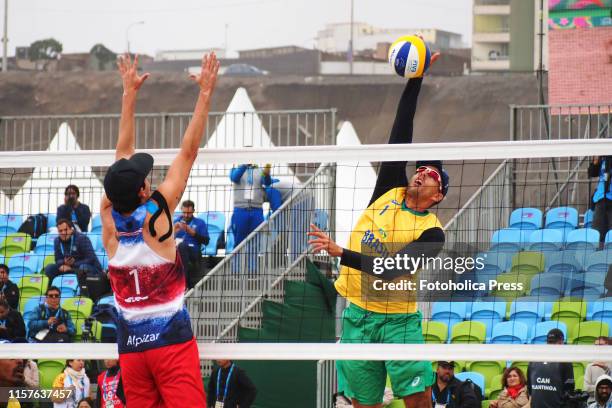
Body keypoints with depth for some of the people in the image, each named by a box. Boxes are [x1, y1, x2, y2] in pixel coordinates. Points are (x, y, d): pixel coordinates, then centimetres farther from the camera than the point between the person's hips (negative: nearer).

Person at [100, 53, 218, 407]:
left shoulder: (109, 217, -1)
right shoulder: (158, 212, -11)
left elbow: (124, 152, 9)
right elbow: (188, 152, -7)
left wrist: (130, 93, 17)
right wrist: (206, 94, -2)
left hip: (131, 344, 5)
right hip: (172, 338, -5)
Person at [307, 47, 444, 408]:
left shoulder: (431, 234, -6)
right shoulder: (388, 193, 9)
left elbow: (390, 270, -19)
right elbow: (400, 135, 5)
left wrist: (340, 253, -28)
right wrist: (415, 80, 1)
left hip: (398, 319, -4)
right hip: (358, 314, 4)